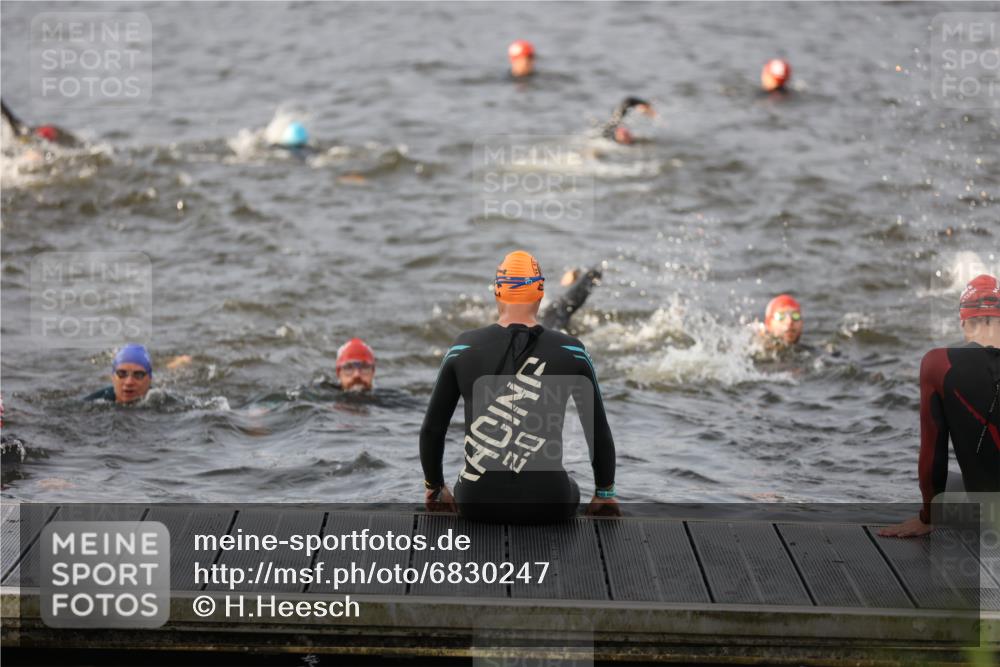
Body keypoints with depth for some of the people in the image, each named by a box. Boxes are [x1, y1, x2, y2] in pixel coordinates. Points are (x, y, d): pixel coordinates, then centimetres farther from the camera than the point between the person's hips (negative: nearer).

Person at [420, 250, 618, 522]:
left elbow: (432, 428, 6)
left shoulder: (464, 349, 0)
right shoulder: (570, 352, -2)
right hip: (545, 504, -1)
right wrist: (605, 493, 19)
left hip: (478, 503, 1)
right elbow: (599, 431, 4)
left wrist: (434, 487, 22)